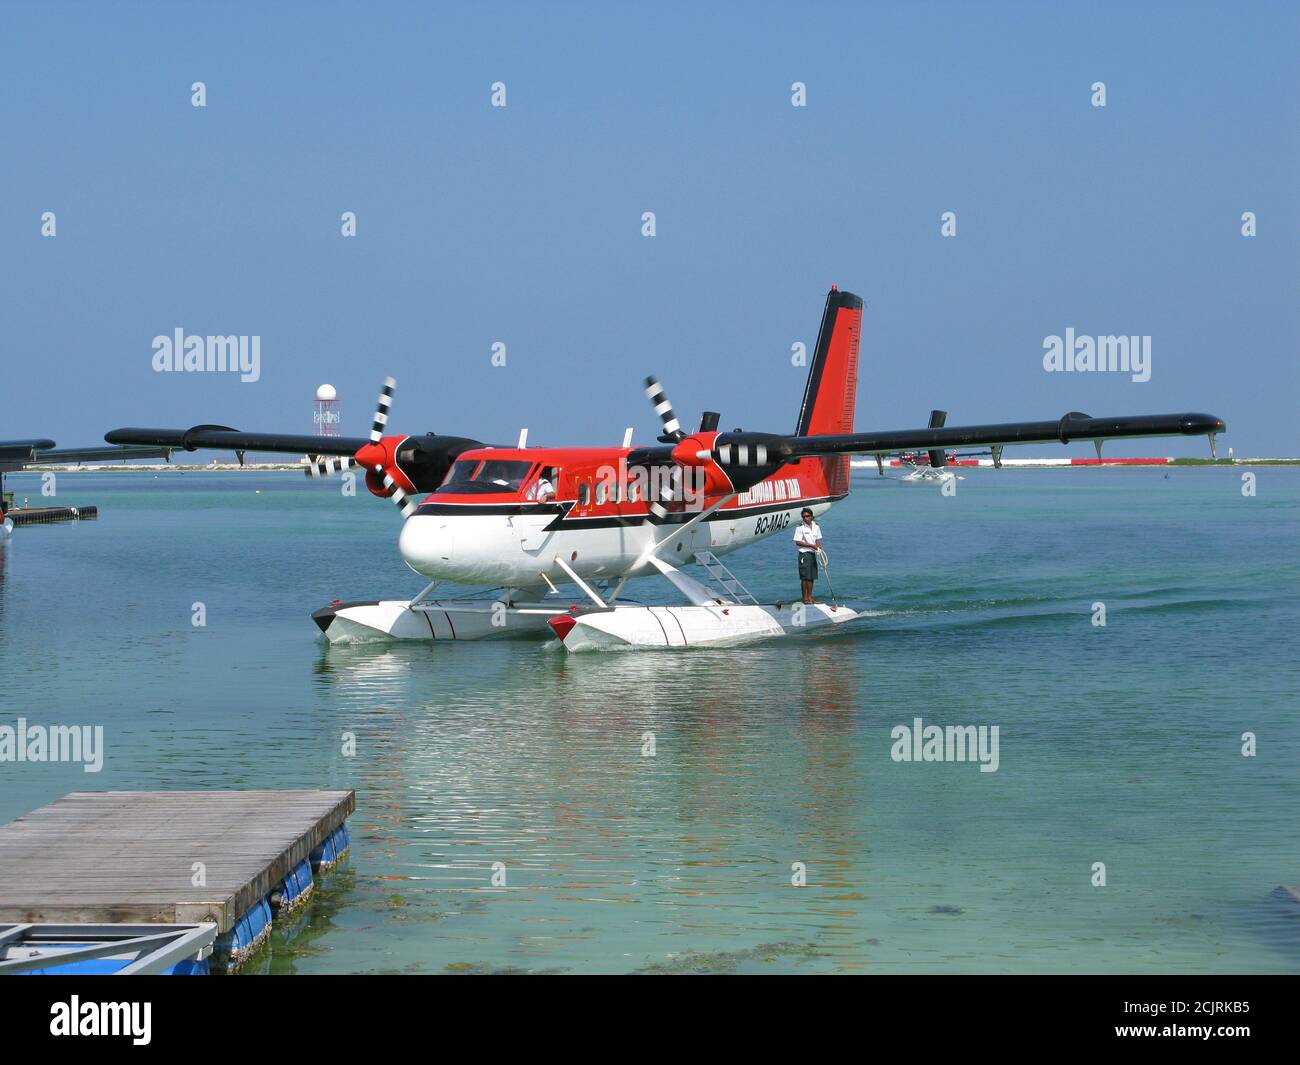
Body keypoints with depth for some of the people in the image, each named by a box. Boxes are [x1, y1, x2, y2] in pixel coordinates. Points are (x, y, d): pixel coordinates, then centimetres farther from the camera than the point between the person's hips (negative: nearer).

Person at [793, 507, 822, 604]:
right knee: (804, 577, -5)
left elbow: (818, 539, 14)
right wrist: (811, 545, -17)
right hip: (804, 554, -6)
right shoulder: (800, 527, -9)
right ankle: (805, 598, -1)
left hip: (813, 554, 6)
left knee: (811, 577, 9)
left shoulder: (816, 526, 8)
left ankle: (810, 597, 15)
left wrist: (818, 546, -8)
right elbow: (798, 542, -11)